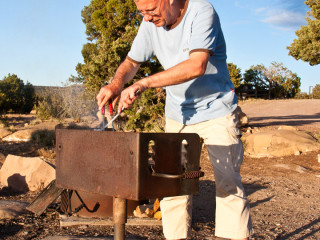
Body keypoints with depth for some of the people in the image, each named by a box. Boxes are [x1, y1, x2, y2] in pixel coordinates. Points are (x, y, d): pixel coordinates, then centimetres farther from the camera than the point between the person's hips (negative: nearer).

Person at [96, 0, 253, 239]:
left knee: (228, 182, -4)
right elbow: (132, 61, 8)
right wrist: (117, 82, -15)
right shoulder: (151, 24, -2)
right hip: (178, 114, 5)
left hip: (216, 111, -4)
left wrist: (144, 84, -35)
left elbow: (196, 65, -32)